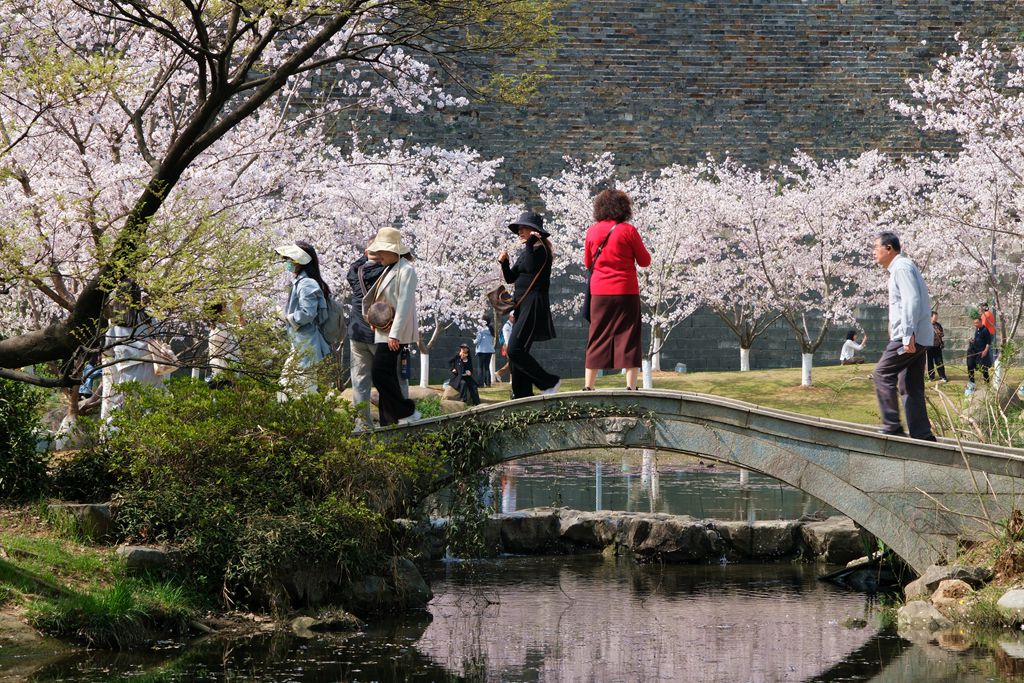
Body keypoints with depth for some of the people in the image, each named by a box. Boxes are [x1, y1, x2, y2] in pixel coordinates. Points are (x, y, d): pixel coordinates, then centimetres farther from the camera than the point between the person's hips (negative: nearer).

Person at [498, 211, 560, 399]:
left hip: (534, 305, -10)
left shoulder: (541, 249, -8)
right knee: (517, 352, 6)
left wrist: (529, 243, -23)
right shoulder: (526, 251, 18)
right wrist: (504, 262, 0)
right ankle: (522, 395, 8)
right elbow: (510, 278, 16)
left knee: (515, 350, -17)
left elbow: (530, 267, -26)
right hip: (522, 306, 10)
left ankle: (549, 382, -7)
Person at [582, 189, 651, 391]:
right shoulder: (628, 231, -7)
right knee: (628, 338, 1)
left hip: (599, 292, 3)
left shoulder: (592, 231, 2)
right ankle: (631, 386, -2)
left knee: (597, 339, 9)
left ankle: (588, 386, 6)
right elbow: (645, 261, -1)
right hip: (626, 291, -3)